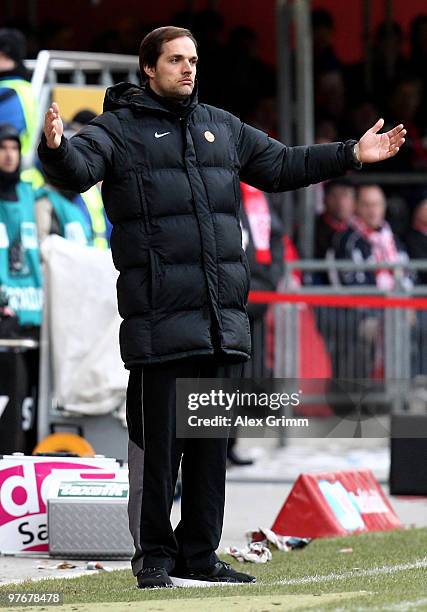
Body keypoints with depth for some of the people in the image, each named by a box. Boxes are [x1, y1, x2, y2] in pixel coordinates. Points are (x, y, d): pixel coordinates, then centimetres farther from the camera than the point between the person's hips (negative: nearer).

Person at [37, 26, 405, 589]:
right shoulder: (120, 130, 1)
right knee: (157, 441, -2)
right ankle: (154, 554, 8)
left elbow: (281, 165, 26)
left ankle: (200, 553, 17)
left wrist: (351, 155, 20)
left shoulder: (222, 128, 18)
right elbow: (77, 170, -15)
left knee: (212, 442, 9)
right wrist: (56, 148, -38)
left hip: (223, 322, 6)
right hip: (159, 320, -5)